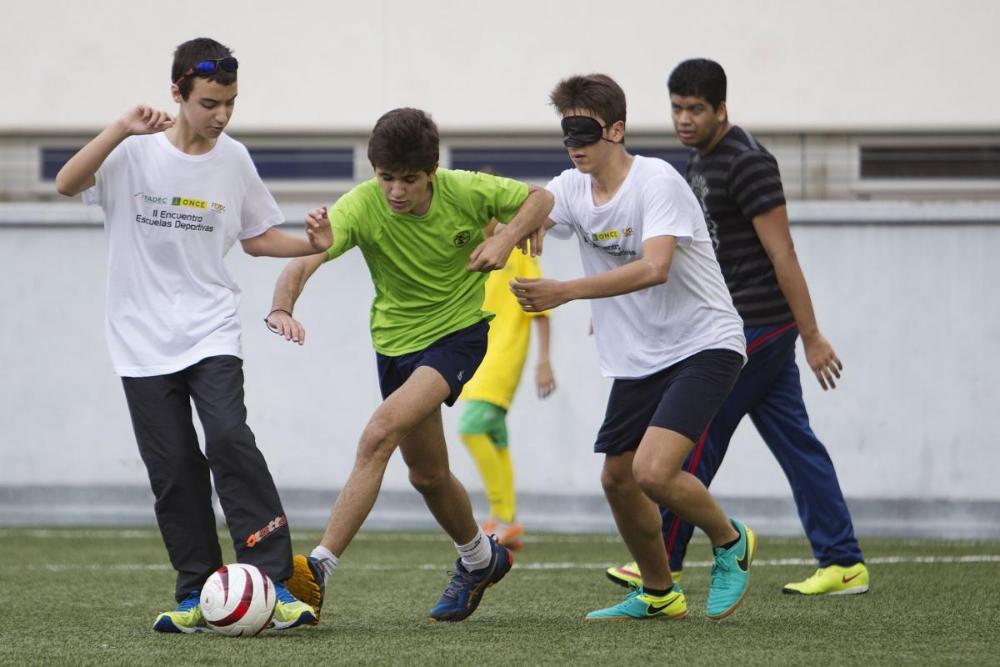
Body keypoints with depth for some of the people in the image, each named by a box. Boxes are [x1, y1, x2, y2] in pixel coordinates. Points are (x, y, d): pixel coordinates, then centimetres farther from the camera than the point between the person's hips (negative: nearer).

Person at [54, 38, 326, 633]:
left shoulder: (233, 159, 5)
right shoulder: (135, 151, -5)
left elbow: (257, 237, 17)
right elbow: (68, 184, -20)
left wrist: (311, 245, -2)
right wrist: (122, 130, -30)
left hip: (212, 332, 1)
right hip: (144, 339, 0)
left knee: (230, 439, -19)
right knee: (172, 467, -2)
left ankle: (275, 583, -18)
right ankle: (197, 594, 10)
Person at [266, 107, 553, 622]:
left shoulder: (466, 192, -18)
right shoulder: (361, 206, -21)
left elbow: (539, 198, 0)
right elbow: (304, 260, -35)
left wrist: (505, 239, -19)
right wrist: (281, 309, -55)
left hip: (458, 332, -4)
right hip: (396, 342, 4)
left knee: (381, 433, -26)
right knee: (427, 474, 18)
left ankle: (319, 569, -30)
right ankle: (479, 559, 48)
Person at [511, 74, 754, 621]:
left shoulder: (657, 181, -19)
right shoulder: (572, 188, 2)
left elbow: (655, 268, -32)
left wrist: (565, 292, -40)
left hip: (703, 345, -8)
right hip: (637, 359, 8)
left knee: (652, 471, -22)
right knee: (617, 478, 10)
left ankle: (730, 542, 7)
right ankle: (659, 595, 32)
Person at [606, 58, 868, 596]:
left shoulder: (747, 163, -16)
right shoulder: (702, 161, 15)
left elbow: (781, 255, -18)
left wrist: (812, 337, -19)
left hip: (756, 326, -10)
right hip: (747, 326, 10)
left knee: (695, 441, -3)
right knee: (795, 442, 7)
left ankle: (662, 564, 6)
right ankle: (844, 565, 7)